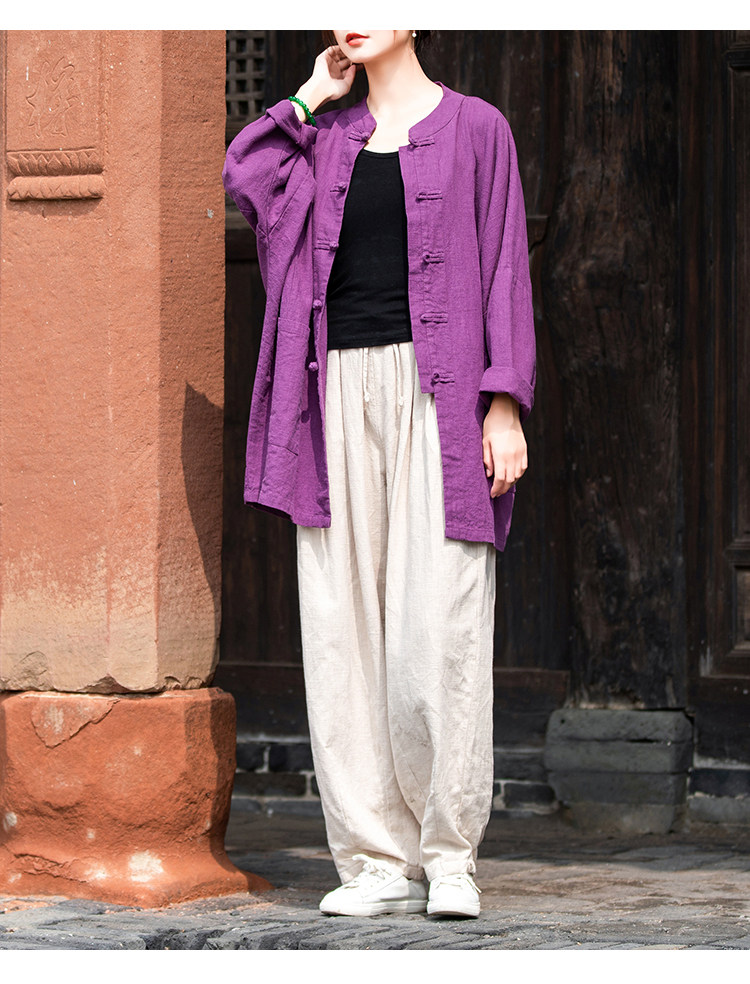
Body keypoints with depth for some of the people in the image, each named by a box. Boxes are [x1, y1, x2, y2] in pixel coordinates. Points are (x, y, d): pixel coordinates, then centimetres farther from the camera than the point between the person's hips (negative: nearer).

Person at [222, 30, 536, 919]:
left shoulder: (473, 128, 6)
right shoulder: (326, 140, 17)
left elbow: (505, 269, 1)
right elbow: (245, 179, -1)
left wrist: (505, 404, -7)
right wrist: (314, 98, 7)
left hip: (436, 394, -4)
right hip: (342, 392, 4)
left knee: (438, 624, -11)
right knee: (344, 625, -1)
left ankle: (448, 853, -2)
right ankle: (377, 859, 2)